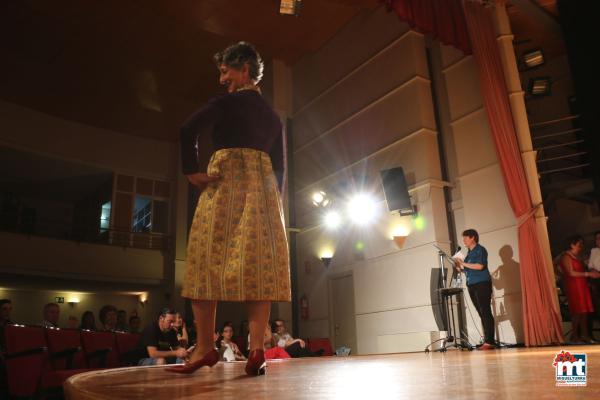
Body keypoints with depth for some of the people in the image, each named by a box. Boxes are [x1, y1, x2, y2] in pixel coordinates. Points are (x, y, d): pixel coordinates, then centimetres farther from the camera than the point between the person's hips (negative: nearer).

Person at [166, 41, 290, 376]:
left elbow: (189, 131, -13)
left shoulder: (228, 102, 2)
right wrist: (276, 197, 18)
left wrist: (192, 171, -5)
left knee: (211, 258, -3)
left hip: (226, 182, -5)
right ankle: (257, 349, -9)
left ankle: (205, 347, -4)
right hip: (263, 187, 6)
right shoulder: (273, 114, 20)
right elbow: (280, 165, 16)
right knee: (259, 262, -2)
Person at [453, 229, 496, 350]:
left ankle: (489, 341, -9)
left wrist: (464, 263, -13)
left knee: (485, 312, -8)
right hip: (471, 285, 7)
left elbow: (480, 266, -17)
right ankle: (487, 340, 6)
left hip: (482, 284, -7)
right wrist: (460, 266, 2)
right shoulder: (469, 253, 19)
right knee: (481, 313, 5)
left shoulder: (480, 250, -3)